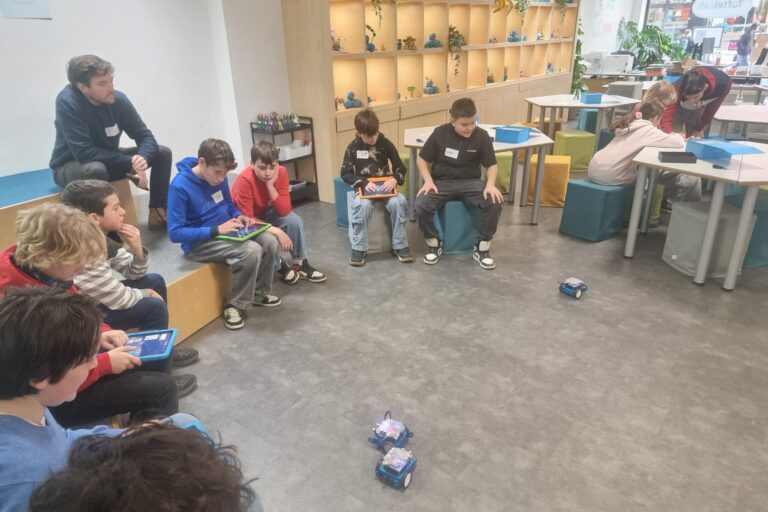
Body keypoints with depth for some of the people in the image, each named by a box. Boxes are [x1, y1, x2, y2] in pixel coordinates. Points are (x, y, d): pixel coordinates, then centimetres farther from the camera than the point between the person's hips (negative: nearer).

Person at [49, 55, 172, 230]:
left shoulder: (118, 99, -14)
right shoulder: (67, 102, -28)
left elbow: (145, 136, -9)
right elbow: (85, 152, -33)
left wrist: (142, 158, -32)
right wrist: (130, 163, -31)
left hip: (108, 160, 6)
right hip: (70, 166, -6)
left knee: (162, 153, -5)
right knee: (96, 169, -41)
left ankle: (158, 213, 4)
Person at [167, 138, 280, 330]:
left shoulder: (218, 177, -1)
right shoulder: (180, 186, -21)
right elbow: (175, 233, -23)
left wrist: (239, 216, -5)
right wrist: (216, 230, -27)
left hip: (225, 233, 7)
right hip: (198, 243, -7)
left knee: (269, 241, -12)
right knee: (251, 250, -28)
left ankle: (259, 292, 9)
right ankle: (236, 305, -9)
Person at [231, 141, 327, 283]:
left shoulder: (281, 172, -21)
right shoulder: (245, 180, -33)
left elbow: (285, 211, -24)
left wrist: (271, 186, -35)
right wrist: (277, 231, -40)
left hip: (266, 212, 5)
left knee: (294, 221, -20)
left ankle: (300, 263, -2)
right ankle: (279, 266, 0)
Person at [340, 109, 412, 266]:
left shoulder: (386, 144, 1)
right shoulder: (353, 147, 0)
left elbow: (401, 168, 6)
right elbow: (345, 173, 0)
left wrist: (394, 179, -17)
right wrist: (364, 182, -17)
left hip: (385, 186, 1)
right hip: (364, 187, -1)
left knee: (399, 202, -30)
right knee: (362, 205, -35)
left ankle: (399, 245, -14)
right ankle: (359, 248, -19)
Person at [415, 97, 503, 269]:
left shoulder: (482, 136, -6)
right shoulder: (440, 133, -6)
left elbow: (491, 165, 2)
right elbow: (421, 159, 2)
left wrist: (490, 184, -19)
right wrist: (428, 181, -15)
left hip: (470, 182, 1)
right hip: (441, 181, 0)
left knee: (495, 204, -27)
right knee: (421, 206, -29)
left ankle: (481, 248, -6)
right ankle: (434, 245, -2)